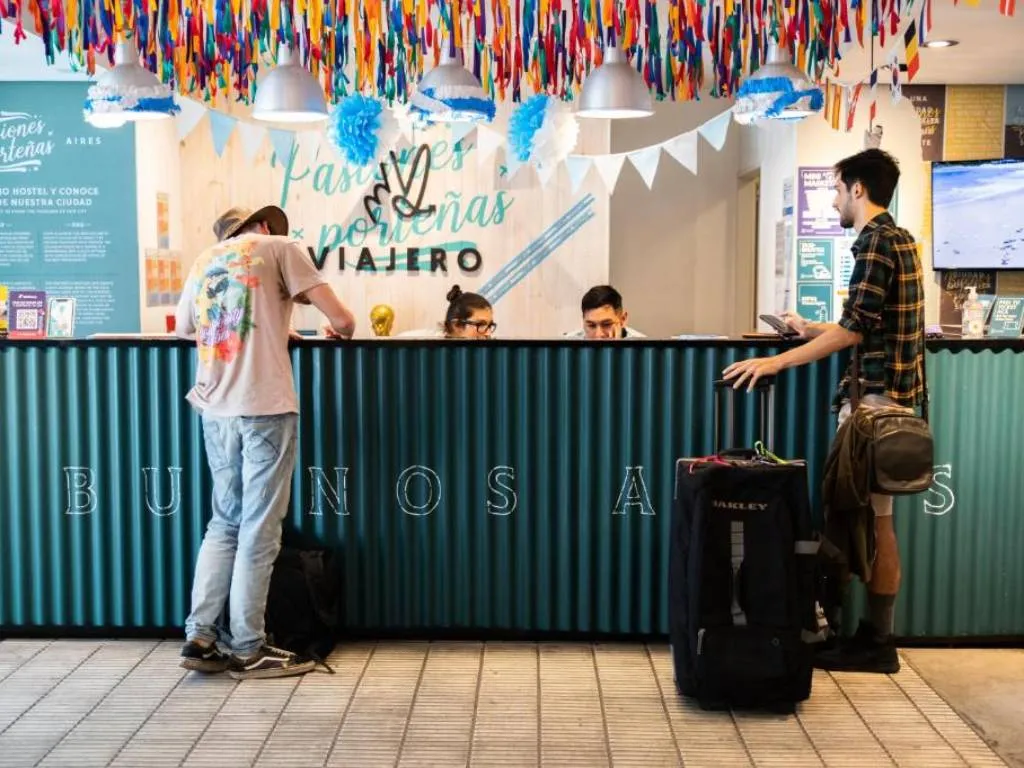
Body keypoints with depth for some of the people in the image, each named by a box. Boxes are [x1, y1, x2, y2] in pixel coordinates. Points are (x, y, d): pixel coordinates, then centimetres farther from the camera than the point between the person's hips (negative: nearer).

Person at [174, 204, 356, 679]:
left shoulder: (205, 260, 20)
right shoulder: (277, 247, 5)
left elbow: (183, 328, 33)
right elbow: (341, 319, 0)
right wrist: (342, 328, 23)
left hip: (216, 408, 6)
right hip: (264, 406, -5)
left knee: (226, 523, 15)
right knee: (259, 529, 0)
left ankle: (200, 637, 11)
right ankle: (247, 650, 6)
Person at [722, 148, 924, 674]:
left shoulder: (875, 242, -12)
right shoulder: (897, 239, 18)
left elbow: (854, 330, -19)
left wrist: (777, 362, -20)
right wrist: (808, 329, 30)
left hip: (877, 397, -10)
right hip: (890, 394, 10)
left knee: (874, 519, -4)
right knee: (874, 518, 11)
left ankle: (876, 644, 4)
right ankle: (876, 635, 16)